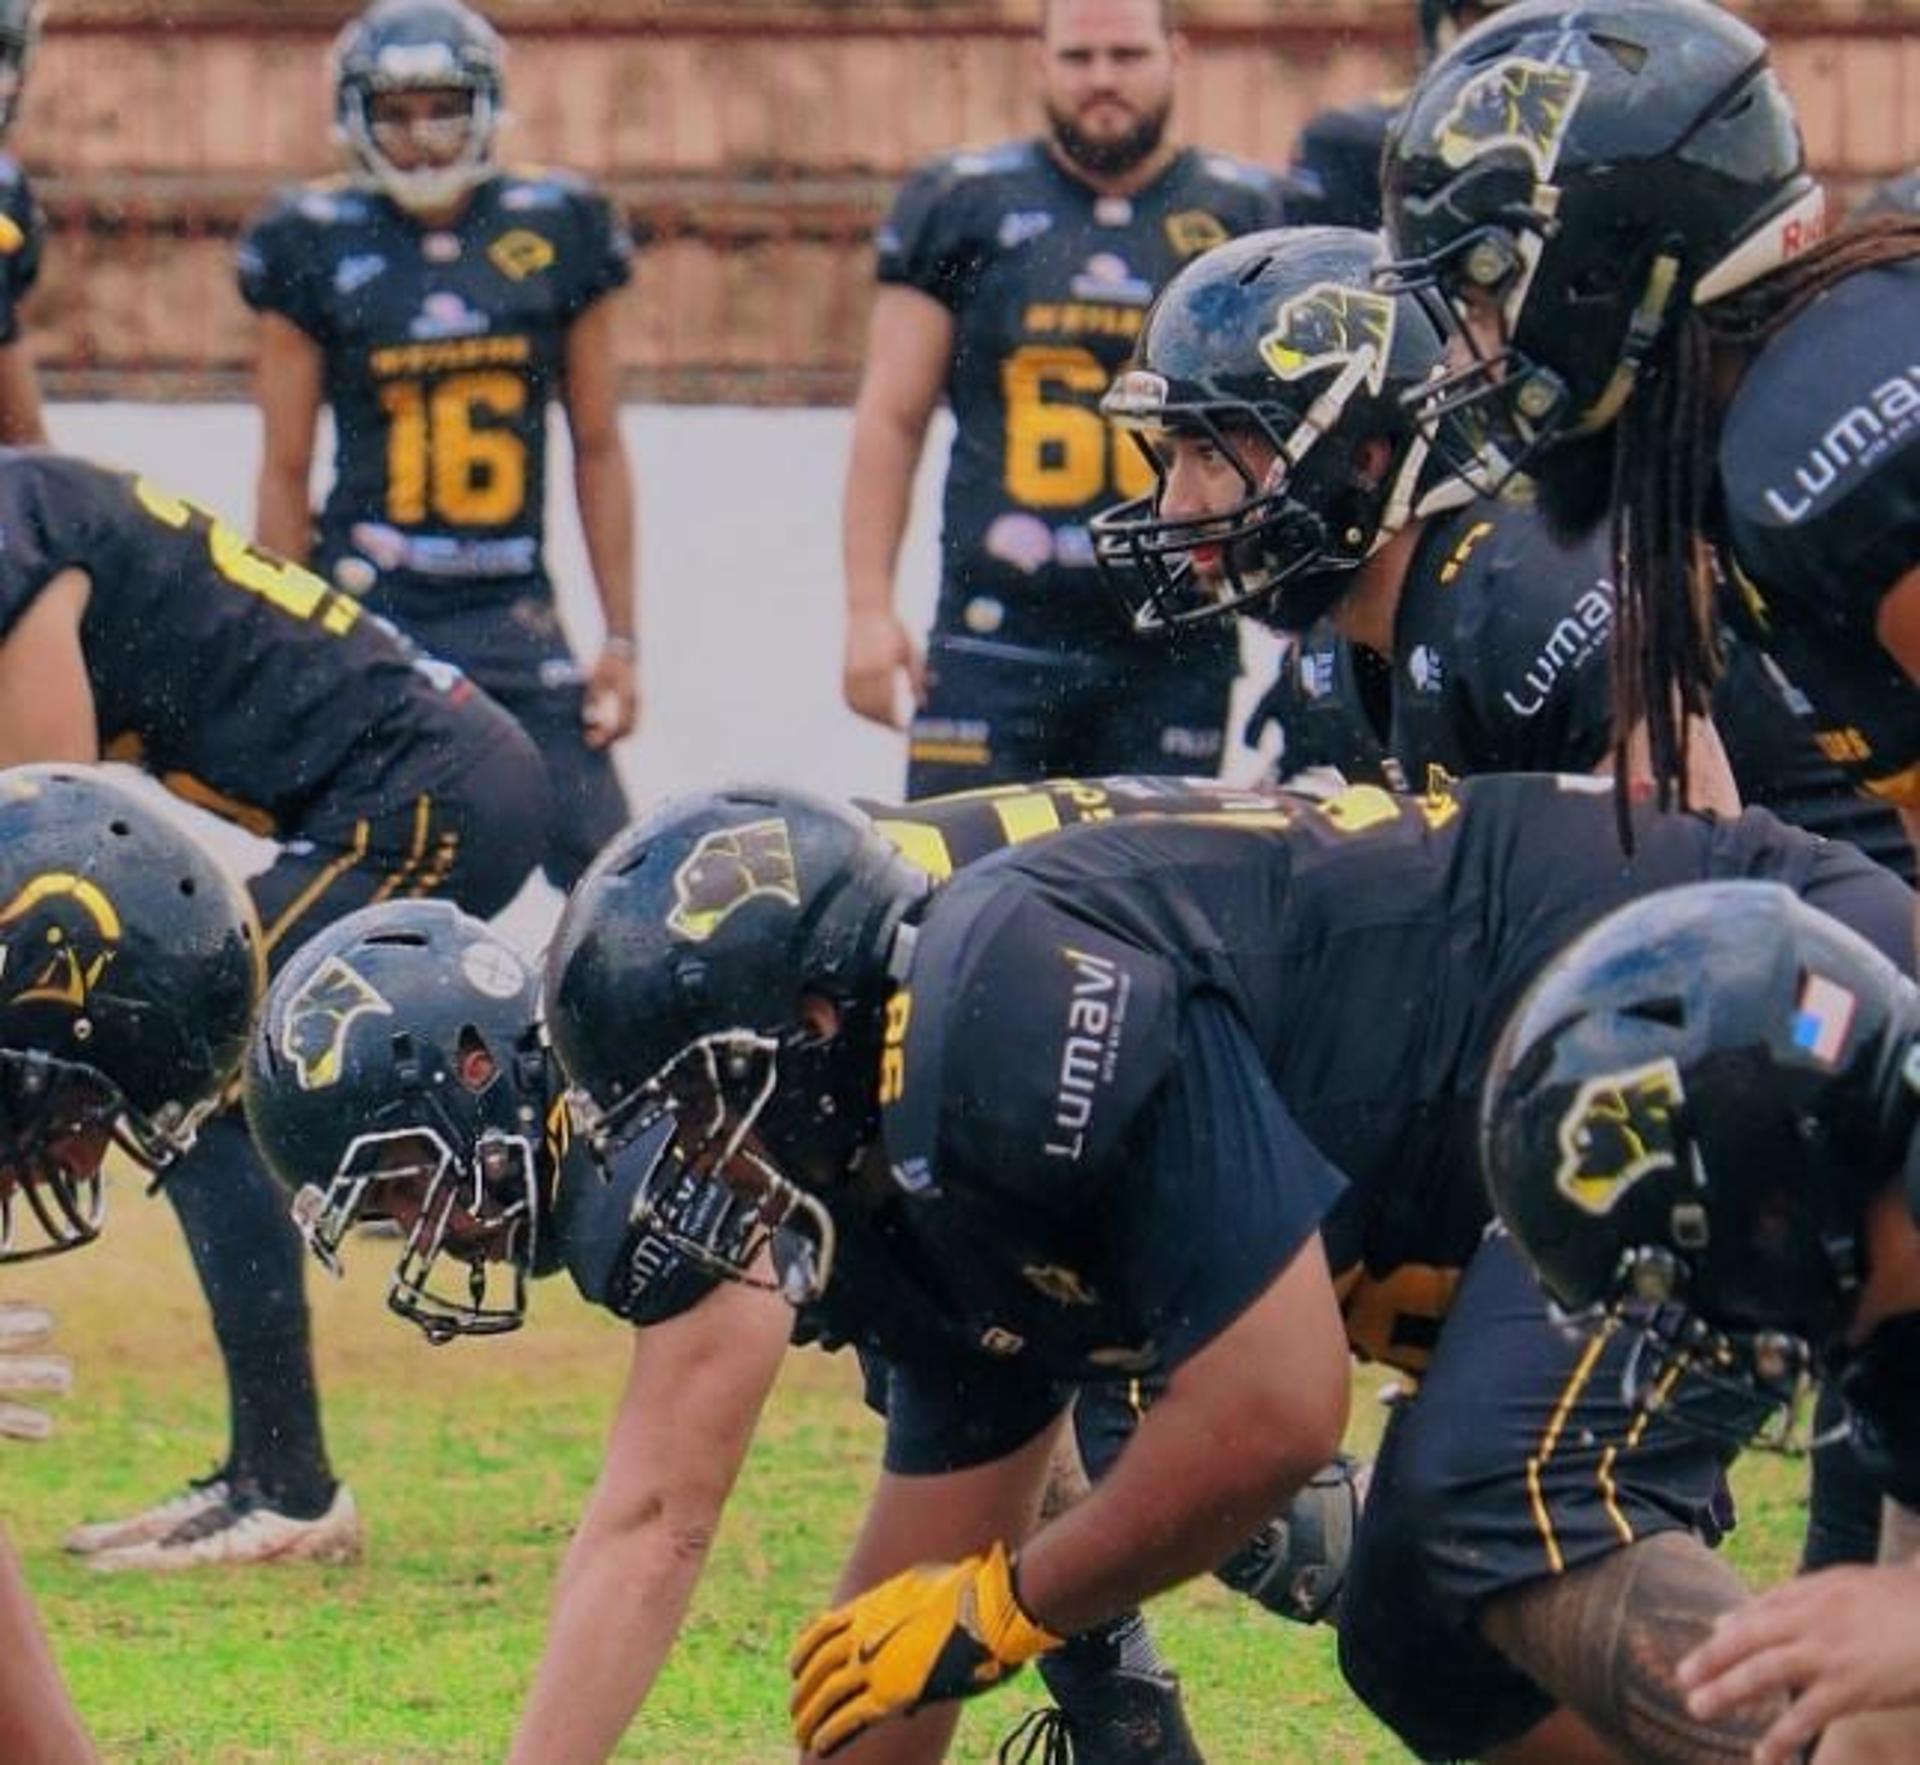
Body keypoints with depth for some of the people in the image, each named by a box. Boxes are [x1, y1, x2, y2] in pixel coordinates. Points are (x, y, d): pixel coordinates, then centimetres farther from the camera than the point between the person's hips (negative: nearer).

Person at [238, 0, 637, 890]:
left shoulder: (556, 233, 5)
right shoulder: (317, 247, 0)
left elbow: (598, 449, 9)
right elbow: (285, 469, 2)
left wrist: (620, 638, 7)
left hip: (515, 615, 2)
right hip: (369, 609, -2)